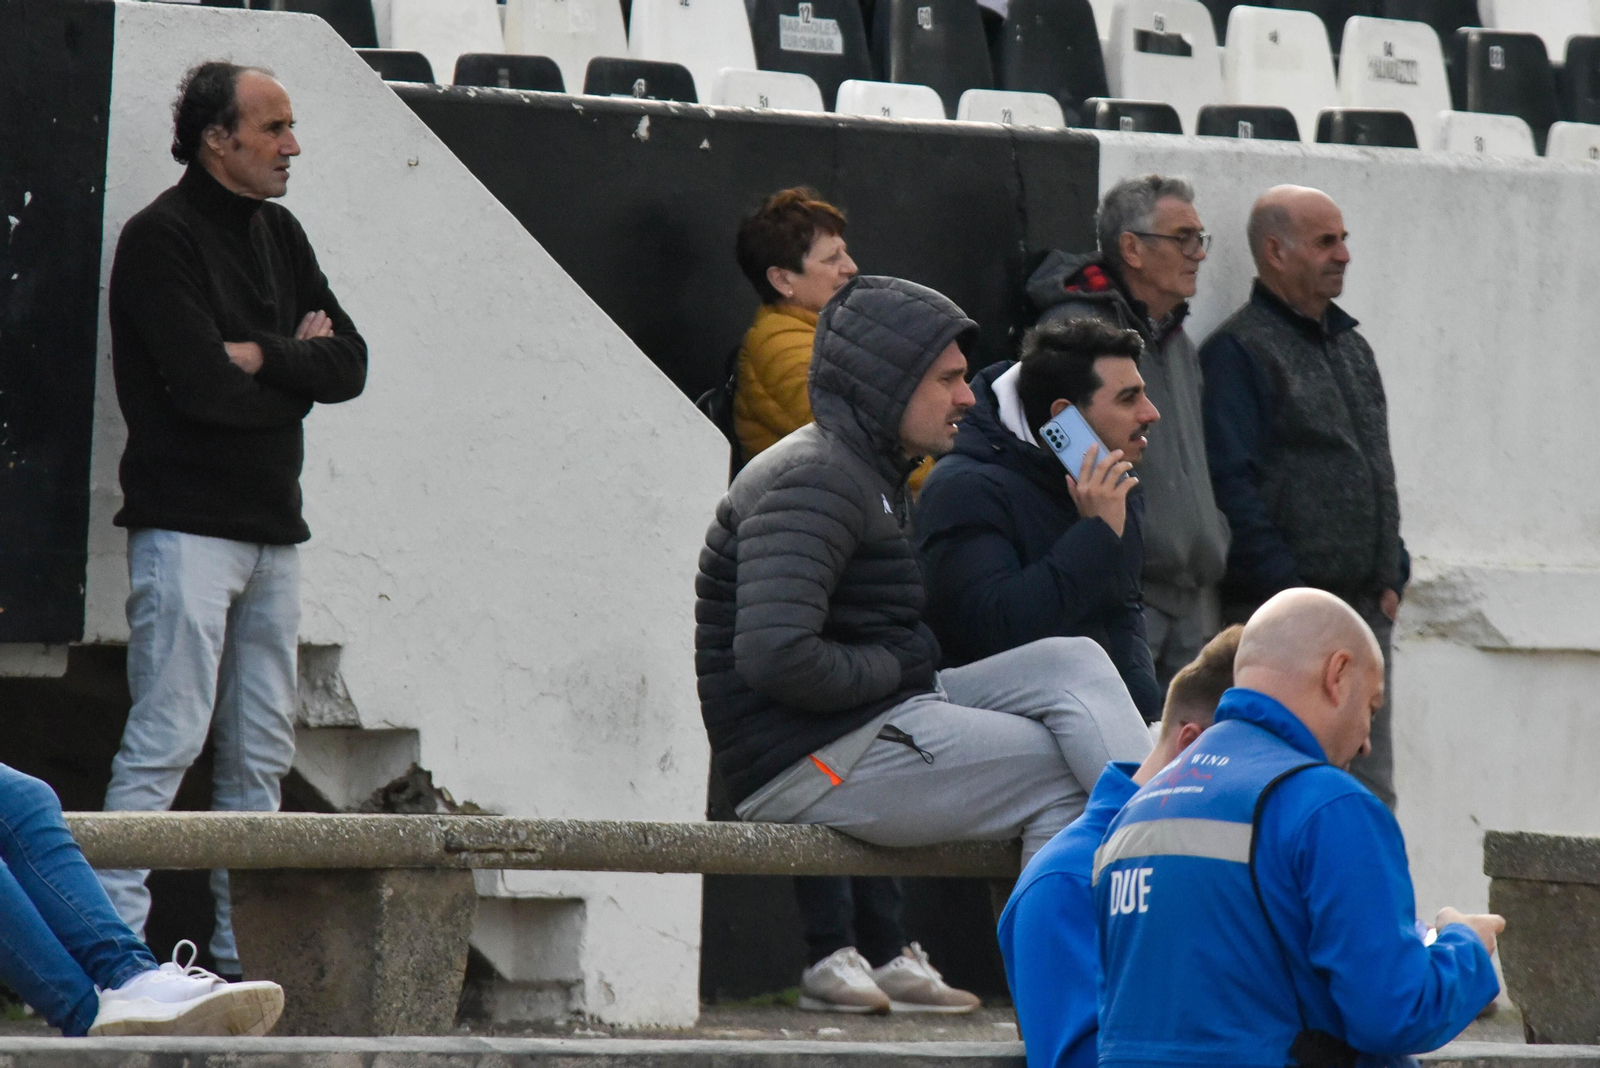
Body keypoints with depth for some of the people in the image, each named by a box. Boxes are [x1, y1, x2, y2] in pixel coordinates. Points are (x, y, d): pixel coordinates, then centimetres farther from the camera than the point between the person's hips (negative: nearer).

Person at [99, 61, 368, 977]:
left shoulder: (279, 235, 16)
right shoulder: (162, 239, -8)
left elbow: (349, 363, 8)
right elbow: (204, 385, -18)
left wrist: (260, 358, -9)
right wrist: (298, 366, -1)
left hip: (273, 526, 8)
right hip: (188, 523, -8)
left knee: (262, 754, 8)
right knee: (167, 739, -11)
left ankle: (244, 954, 11)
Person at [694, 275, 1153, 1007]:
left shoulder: (865, 473, 20)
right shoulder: (813, 481, -17)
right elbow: (774, 655, -28)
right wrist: (895, 670, -15)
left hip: (878, 725, 10)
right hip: (810, 767, -10)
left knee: (1072, 664, -1)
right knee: (1066, 778, -9)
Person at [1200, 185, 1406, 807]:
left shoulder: (1350, 347, 20)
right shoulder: (1239, 351, -6)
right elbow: (1233, 487, -14)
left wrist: (1392, 575, 13)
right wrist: (1287, 589, -18)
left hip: (1367, 610, 8)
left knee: (1371, 794, 5)